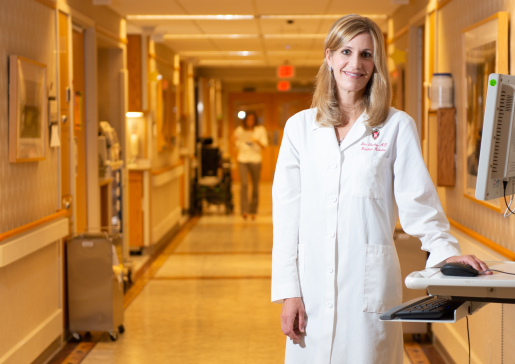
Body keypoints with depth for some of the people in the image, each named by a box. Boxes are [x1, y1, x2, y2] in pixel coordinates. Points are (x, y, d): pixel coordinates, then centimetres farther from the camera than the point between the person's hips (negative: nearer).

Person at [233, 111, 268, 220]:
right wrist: (235, 140, -7)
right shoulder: (239, 130, 6)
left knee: (255, 186, 5)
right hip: (243, 159, 0)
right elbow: (238, 146, 14)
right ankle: (244, 210, -19)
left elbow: (264, 145, -2)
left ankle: (253, 211, 17)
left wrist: (257, 141, -20)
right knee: (244, 184, -16)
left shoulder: (260, 129, 3)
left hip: (255, 160, 0)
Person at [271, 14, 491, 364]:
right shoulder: (300, 127, 9)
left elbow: (417, 199, 3)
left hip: (369, 281, -2)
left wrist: (446, 250, -15)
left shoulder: (397, 126, 3)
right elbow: (286, 214, 7)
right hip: (313, 281, 2)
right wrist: (289, 292, 1)